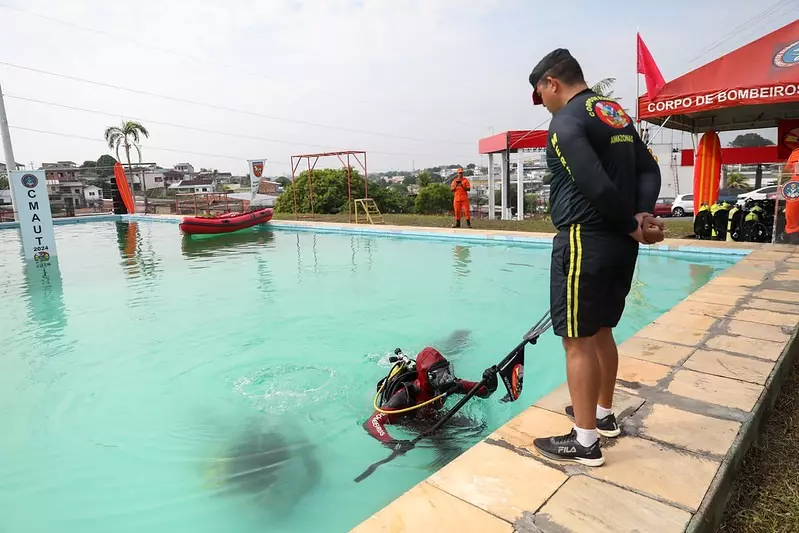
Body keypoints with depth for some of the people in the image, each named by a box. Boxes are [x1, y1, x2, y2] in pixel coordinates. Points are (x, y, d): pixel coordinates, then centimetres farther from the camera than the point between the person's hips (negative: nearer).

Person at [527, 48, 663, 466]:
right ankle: (603, 415, 35)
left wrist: (631, 225, -8)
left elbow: (598, 187, -22)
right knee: (600, 330, 20)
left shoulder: (566, 121, -12)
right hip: (619, 244, 9)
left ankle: (585, 441, 10)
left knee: (578, 339, -1)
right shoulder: (616, 112, 17)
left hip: (585, 242, -9)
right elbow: (649, 171, 12)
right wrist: (641, 216, -3)